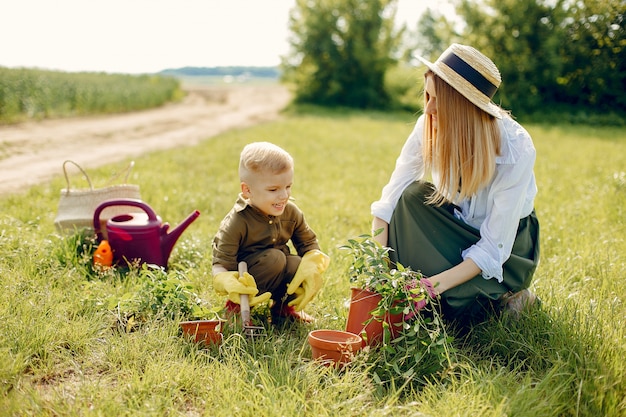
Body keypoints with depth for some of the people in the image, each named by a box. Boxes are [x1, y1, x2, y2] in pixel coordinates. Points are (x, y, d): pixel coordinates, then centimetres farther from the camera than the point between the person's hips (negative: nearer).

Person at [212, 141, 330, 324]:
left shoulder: (291, 212, -9)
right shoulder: (236, 223, -25)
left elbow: (309, 242, -2)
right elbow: (221, 264, -24)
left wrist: (312, 266, -25)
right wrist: (229, 284, -48)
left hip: (279, 272, 5)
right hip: (246, 278, -5)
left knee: (305, 268, -24)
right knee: (274, 258, -32)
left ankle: (283, 307, 9)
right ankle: (237, 306, -9)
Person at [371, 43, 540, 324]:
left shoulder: (515, 149, -31)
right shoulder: (430, 127, -21)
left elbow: (494, 248, -28)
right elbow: (389, 202, -19)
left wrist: (435, 284, -38)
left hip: (508, 242, -4)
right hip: (456, 224, 4)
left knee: (450, 304, -29)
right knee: (413, 194, -27)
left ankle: (502, 296, 4)